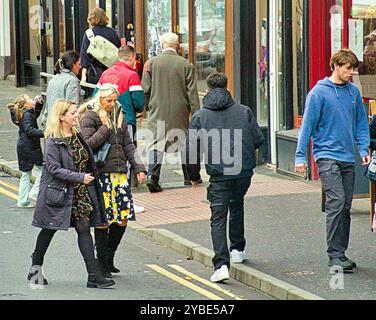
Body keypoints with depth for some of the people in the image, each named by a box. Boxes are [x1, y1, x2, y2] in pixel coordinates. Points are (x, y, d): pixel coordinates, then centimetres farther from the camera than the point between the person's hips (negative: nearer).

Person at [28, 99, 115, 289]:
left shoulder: (77, 136, 10)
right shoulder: (53, 141, -13)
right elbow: (54, 168, -19)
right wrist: (80, 177, -22)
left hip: (80, 192, 6)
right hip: (58, 192, -6)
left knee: (84, 227, -4)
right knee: (49, 229, 7)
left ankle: (94, 275, -10)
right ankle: (35, 268, 25)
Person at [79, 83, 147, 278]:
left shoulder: (118, 115, 16)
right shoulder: (90, 116, -3)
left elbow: (128, 145, 16)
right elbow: (87, 144, -13)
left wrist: (139, 167, 7)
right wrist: (106, 129, -16)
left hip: (119, 173, 6)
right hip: (101, 174, -6)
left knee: (123, 218, 3)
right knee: (103, 220, -4)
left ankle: (109, 258, 19)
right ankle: (102, 263, 6)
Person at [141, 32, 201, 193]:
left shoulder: (151, 63, -2)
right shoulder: (186, 65, -3)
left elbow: (145, 90, 1)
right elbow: (192, 93, -3)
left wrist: (147, 108, 13)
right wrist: (196, 115, 1)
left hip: (157, 112, 0)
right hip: (180, 113, 0)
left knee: (156, 142, -3)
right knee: (184, 143, 14)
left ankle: (152, 175, -21)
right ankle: (189, 177, 22)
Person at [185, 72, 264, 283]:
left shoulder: (200, 117, 1)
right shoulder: (244, 111, 4)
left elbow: (191, 149, 1)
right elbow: (259, 139, 3)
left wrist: (194, 176, 14)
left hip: (219, 175, -2)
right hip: (244, 171, 3)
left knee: (218, 218, 0)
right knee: (237, 205, 29)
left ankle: (222, 264, -15)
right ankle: (237, 249, 37)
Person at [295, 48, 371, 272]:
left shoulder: (354, 92, 9)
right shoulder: (319, 92, -6)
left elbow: (361, 124, 17)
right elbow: (308, 125, -5)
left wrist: (363, 149, 5)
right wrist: (300, 156, -8)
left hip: (348, 158, 6)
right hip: (327, 156, -6)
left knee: (345, 207, 8)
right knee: (336, 202, -16)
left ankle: (341, 253, 16)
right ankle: (335, 255, -14)